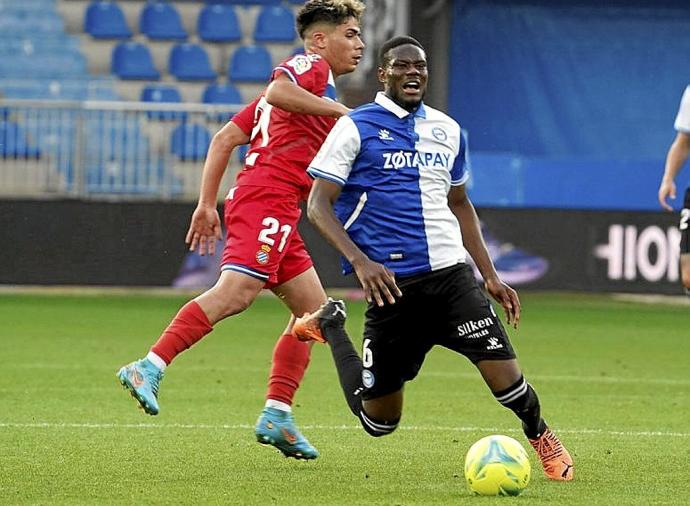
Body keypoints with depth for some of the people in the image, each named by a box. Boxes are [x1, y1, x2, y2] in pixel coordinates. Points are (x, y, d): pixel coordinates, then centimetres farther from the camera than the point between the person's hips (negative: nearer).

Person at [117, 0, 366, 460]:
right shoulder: (311, 67, 4)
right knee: (238, 291, -25)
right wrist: (338, 110, -14)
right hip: (267, 199, -10)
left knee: (314, 309, 10)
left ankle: (277, 416, 5)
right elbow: (277, 93, -22)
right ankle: (150, 369, -30)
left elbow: (225, 138, 26)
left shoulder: (316, 83, 30)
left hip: (277, 212, 10)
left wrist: (207, 204, 22)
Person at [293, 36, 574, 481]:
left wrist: (490, 276, 19)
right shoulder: (356, 128, -3)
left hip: (450, 274, 3)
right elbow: (318, 205, -6)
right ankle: (330, 326, 29)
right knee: (380, 421, 3)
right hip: (393, 286, -3)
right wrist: (360, 261, -21)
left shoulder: (448, 130, 14)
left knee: (502, 372, -17)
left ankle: (542, 439, 15)